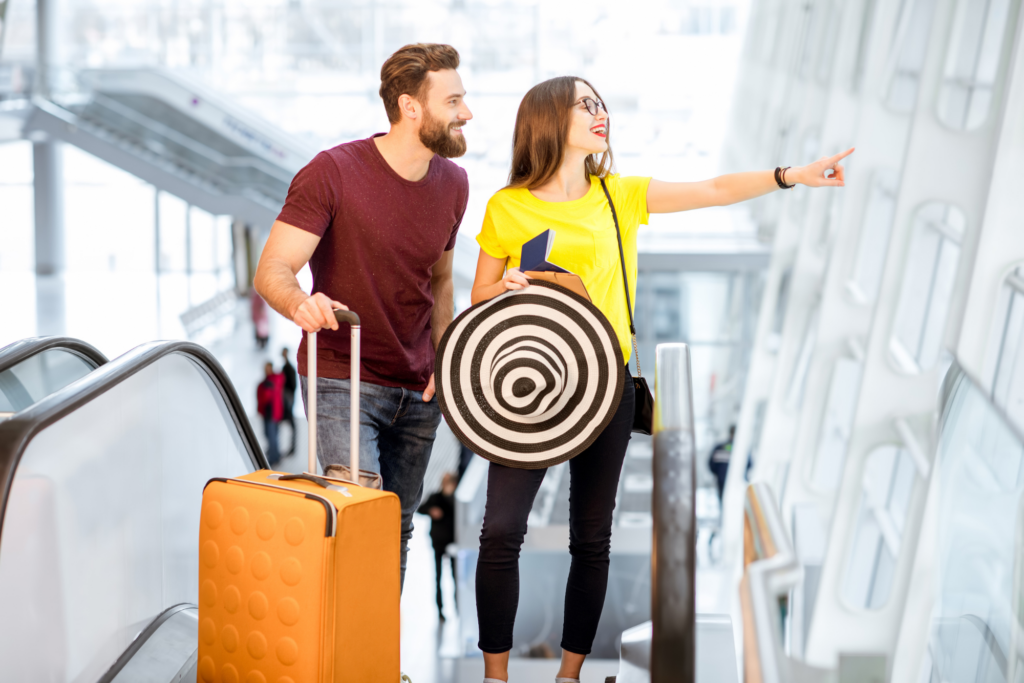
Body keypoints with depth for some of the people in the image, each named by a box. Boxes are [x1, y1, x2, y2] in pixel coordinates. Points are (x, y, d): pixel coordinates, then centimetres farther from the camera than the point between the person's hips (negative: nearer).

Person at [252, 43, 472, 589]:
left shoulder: (453, 184, 5)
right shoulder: (333, 172, -15)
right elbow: (273, 270, -17)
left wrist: (442, 361, 1)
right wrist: (300, 303, -41)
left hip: (416, 392, 6)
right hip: (341, 383, -5)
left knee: (396, 532, 11)